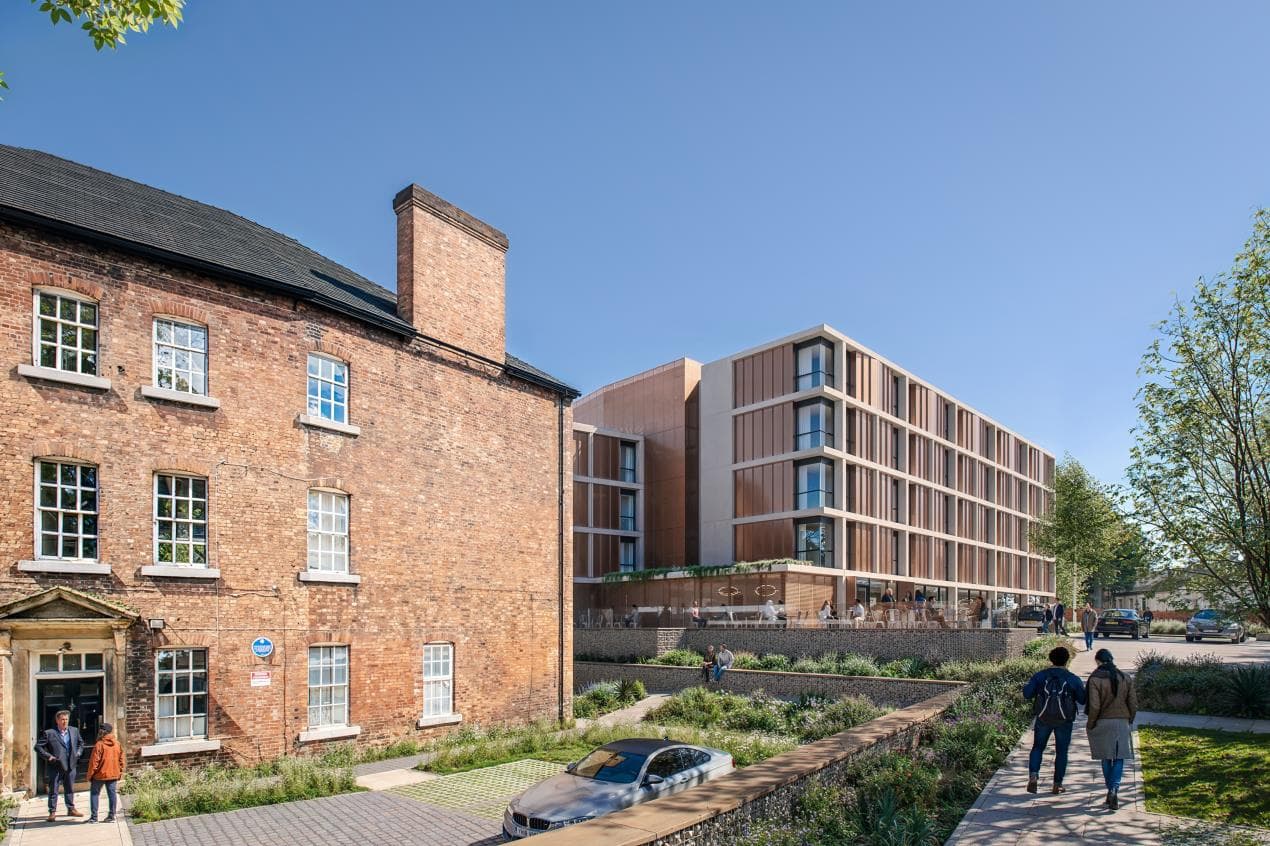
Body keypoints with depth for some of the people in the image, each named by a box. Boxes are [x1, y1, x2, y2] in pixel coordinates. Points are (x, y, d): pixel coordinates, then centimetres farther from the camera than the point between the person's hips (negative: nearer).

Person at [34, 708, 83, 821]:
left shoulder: (74, 731, 6)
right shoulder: (49, 733, -8)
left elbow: (81, 743, 20)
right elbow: (38, 746, -5)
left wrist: (78, 753, 6)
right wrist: (48, 756, -13)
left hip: (70, 765, 4)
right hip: (55, 766, -4)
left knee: (70, 789, 14)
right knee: (53, 790, 3)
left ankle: (71, 809, 25)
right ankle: (52, 812, 13)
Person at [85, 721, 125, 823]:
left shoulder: (99, 745, -13)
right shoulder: (117, 744, 2)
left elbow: (94, 762, -12)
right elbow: (121, 760, 6)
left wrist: (90, 775, -1)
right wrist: (120, 772, 15)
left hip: (100, 774, -4)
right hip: (114, 774, 4)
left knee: (94, 793, 10)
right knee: (112, 793, 8)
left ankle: (94, 817, 9)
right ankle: (111, 816, 10)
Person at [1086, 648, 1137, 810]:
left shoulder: (1095, 679, -11)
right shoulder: (1126, 679, 1)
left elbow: (1094, 706, -15)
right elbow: (1133, 704, 2)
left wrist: (1090, 725, -2)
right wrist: (1129, 721, 17)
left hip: (1102, 723, -2)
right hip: (1122, 722, 2)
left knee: (1106, 759, 12)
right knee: (1119, 759, 6)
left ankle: (1111, 791, 18)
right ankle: (1114, 789, -11)